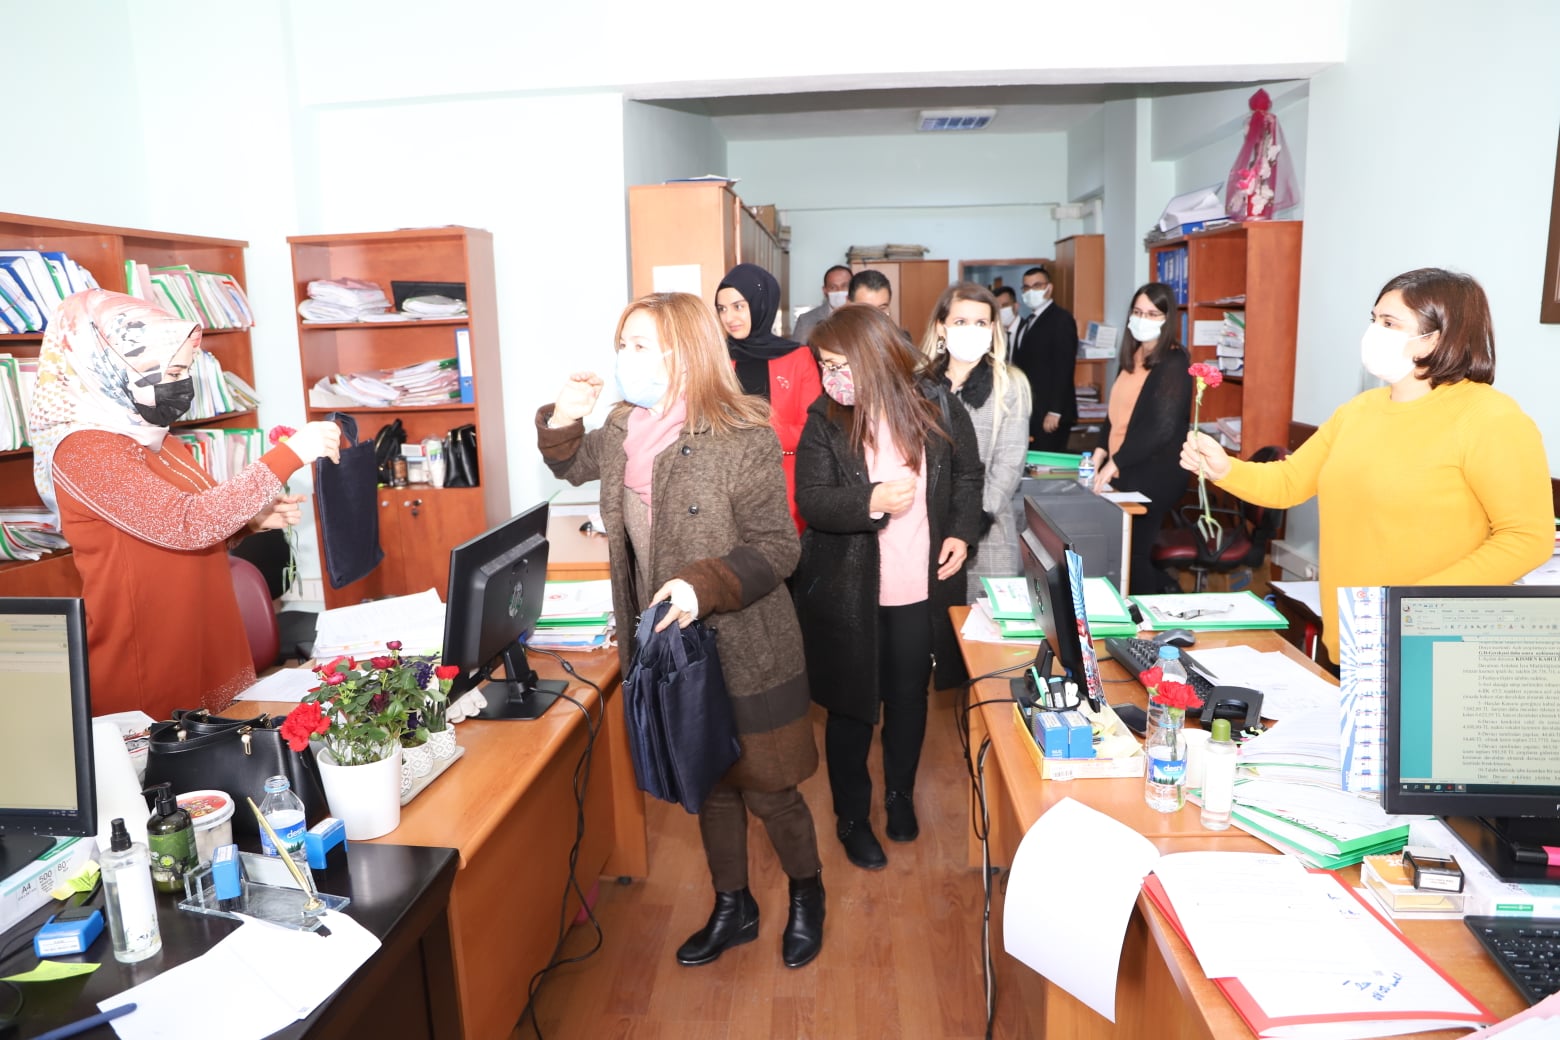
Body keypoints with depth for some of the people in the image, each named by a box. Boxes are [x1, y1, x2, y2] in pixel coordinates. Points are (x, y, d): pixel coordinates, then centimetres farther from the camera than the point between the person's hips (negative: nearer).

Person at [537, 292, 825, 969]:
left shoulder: (743, 440, -21)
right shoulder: (624, 428, -1)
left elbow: (776, 548, -19)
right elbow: (573, 466, 19)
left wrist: (705, 585, -33)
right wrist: (562, 421, -1)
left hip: (743, 652, -6)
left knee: (767, 789, 11)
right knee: (708, 784, 21)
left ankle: (806, 896, 40)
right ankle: (732, 907, 43)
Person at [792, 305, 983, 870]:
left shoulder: (938, 407, -6)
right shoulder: (824, 421, -9)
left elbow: (967, 475, 9)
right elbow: (811, 501, -17)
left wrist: (962, 532, -4)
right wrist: (872, 501, -33)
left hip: (921, 590, 2)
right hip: (847, 592, -1)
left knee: (909, 697, 18)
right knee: (851, 706, 10)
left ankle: (900, 795, 43)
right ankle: (852, 818, 30)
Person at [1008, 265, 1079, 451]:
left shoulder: (1061, 319, -7)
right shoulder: (1026, 323, 19)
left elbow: (1064, 368, -14)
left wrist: (1055, 412, -20)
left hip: (1049, 414, -7)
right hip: (1027, 411, 8)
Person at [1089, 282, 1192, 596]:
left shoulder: (1174, 363, -12)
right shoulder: (1131, 357, 12)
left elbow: (1163, 427, -19)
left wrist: (1115, 464, -20)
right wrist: (1101, 450, 4)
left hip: (1154, 474, -7)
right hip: (1123, 470, 8)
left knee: (1133, 552, -1)